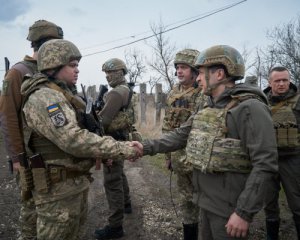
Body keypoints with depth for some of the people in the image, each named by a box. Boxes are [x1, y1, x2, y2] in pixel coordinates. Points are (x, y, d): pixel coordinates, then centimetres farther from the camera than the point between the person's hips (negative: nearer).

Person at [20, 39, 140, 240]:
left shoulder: (63, 95, 12)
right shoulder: (44, 98, -21)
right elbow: (74, 141, -30)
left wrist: (104, 153, 9)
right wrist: (122, 150, -26)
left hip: (77, 182, 10)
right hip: (58, 188, -9)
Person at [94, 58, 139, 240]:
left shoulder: (117, 92, -19)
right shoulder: (128, 91, 13)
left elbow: (103, 120, -23)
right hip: (122, 138, 11)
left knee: (112, 182, -5)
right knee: (120, 174, 25)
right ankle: (126, 204, 43)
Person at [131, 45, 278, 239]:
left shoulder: (250, 108, -19)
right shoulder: (208, 108, 7)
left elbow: (265, 165, -22)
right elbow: (180, 135, 10)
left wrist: (244, 212, -22)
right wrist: (147, 147, 1)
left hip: (230, 206, -7)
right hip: (206, 200, 7)